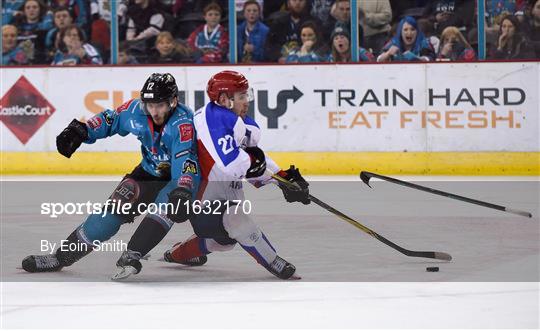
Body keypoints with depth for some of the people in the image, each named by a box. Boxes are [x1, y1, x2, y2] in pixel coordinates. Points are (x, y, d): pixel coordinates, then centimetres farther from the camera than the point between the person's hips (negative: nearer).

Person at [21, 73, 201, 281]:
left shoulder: (182, 123, -32)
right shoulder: (136, 110, -13)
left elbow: (185, 160, -43)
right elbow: (110, 119, 6)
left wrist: (183, 191, -60)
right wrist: (80, 131, -8)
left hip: (181, 178, -5)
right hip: (150, 171, 5)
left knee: (167, 203, -35)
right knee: (116, 206, -9)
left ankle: (131, 256, -38)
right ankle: (61, 257, -4)